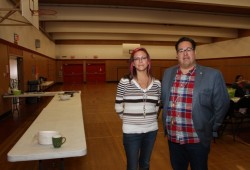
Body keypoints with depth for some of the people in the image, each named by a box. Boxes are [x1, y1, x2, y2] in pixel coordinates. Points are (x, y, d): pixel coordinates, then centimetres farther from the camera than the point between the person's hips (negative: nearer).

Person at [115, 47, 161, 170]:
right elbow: (118, 106, -3)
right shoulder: (125, 82, -11)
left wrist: (150, 117, 10)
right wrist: (128, 119, 5)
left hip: (151, 130, 3)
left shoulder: (156, 83, -1)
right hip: (131, 131, -3)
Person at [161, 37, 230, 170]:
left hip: (198, 138, -3)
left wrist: (211, 129, 1)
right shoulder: (168, 73, 3)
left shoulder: (212, 75, -10)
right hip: (172, 137, 4)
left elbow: (221, 105, -3)